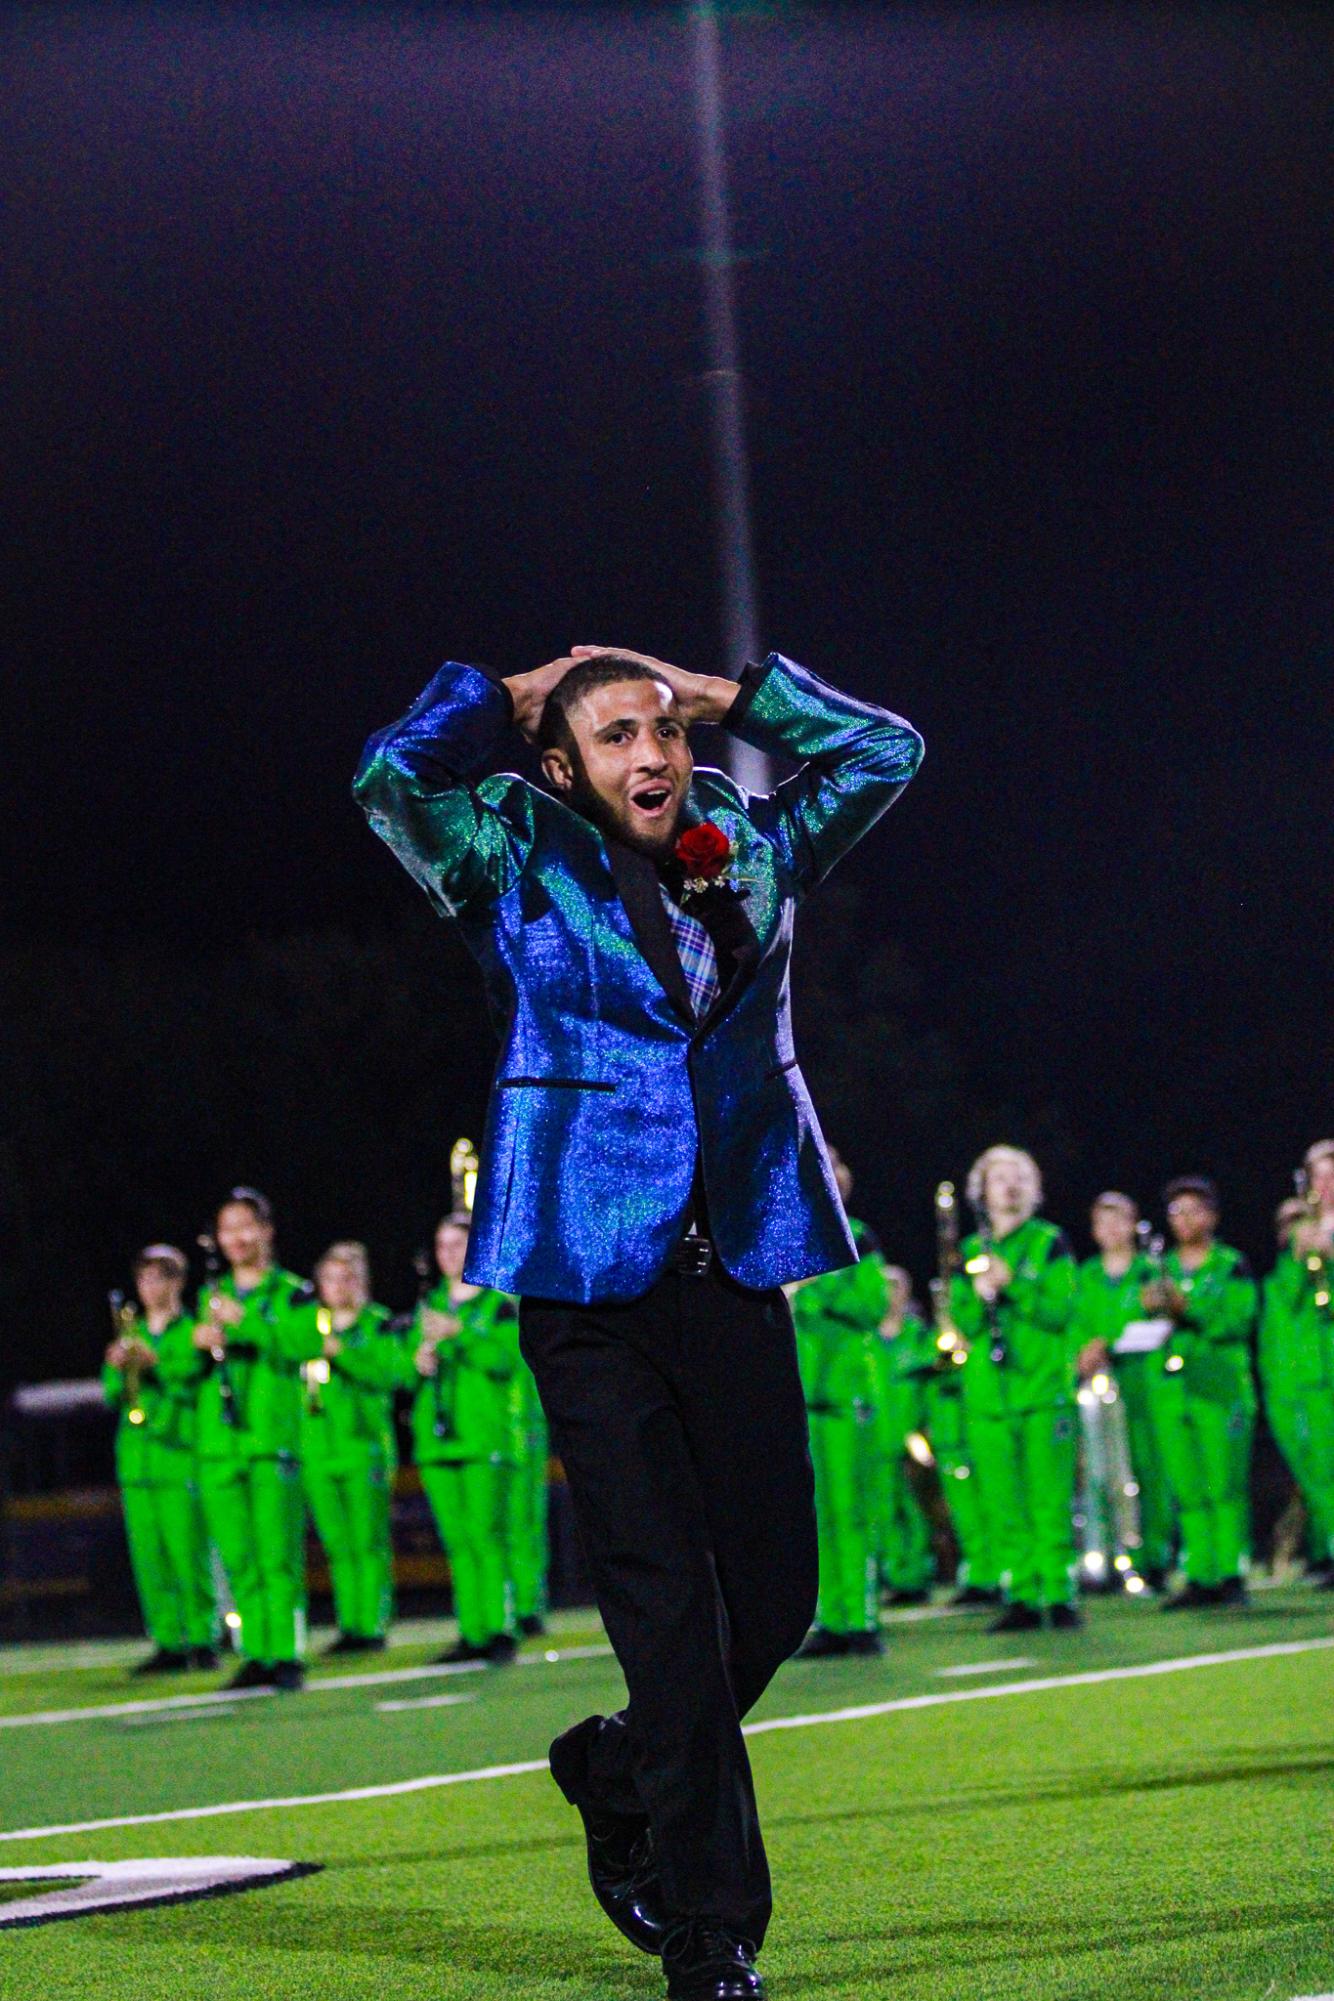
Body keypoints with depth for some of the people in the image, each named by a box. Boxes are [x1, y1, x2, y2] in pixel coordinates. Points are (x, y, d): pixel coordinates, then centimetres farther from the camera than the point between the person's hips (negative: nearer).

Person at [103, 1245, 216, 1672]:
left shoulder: (192, 1332, 3)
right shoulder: (132, 1332, 18)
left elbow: (196, 1385, -10)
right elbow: (113, 1395, 13)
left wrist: (157, 1362, -21)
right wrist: (116, 1368, -7)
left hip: (179, 1455, -5)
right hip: (136, 1456, 5)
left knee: (187, 1552, -9)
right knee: (149, 1556, 2)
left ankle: (202, 1640, -4)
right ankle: (168, 1644, 5)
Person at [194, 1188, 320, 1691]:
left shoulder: (291, 1292, 4)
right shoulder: (212, 1295, 18)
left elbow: (306, 1343, -15)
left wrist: (245, 1321, -22)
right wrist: (196, 1343, -4)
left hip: (273, 1438, -5)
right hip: (219, 1443, 5)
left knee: (278, 1555, -8)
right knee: (237, 1560, 4)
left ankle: (287, 1654, -5)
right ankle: (255, 1654, 9)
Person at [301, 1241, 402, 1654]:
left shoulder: (377, 1323, 4)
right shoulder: (315, 1323, 17)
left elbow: (387, 1374, -10)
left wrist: (339, 1351, -18)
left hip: (364, 1445, -5)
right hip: (318, 1447, 5)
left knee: (368, 1542, -7)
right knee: (337, 1546, 5)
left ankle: (372, 1625, -6)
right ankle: (348, 1625, 8)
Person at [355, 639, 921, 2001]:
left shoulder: (750, 855, 13)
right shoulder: (523, 869, 2)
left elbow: (883, 751, 19)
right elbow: (395, 778, -14)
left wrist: (724, 694, 14)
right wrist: (505, 700, 1)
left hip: (734, 1265, 5)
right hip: (592, 1284, -4)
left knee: (775, 1593, 5)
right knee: (668, 1599, -7)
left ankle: (616, 1773, 35)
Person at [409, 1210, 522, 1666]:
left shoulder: (498, 1305, 2)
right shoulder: (430, 1307, 19)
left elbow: (505, 1359, -13)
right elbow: (405, 1367, 20)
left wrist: (459, 1332, -21)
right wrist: (418, 1360, -2)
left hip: (483, 1436, -6)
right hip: (436, 1438, 6)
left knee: (486, 1534, -12)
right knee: (456, 1541, 4)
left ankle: (500, 1629, -11)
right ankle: (471, 1633, 6)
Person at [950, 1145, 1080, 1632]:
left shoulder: (1049, 1242, 6)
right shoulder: (970, 1252, 15)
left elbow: (1059, 1310, -4)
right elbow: (963, 1324, 9)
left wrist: (1012, 1284, -14)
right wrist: (979, 1296, -11)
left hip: (1042, 1386, -3)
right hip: (987, 1392, 3)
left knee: (1050, 1499, -7)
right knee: (1003, 1505, 0)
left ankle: (1059, 1593, -4)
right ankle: (1020, 1596, 3)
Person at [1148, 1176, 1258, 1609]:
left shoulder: (1231, 1266, 3)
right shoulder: (1163, 1269, 17)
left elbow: (1237, 1320, -10)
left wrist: (1187, 1306, -19)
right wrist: (1149, 1308, -5)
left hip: (1220, 1389, -5)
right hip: (1171, 1390, 5)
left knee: (1225, 1486, -9)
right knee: (1186, 1490, 2)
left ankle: (1232, 1574, -6)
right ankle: (1201, 1578, 4)